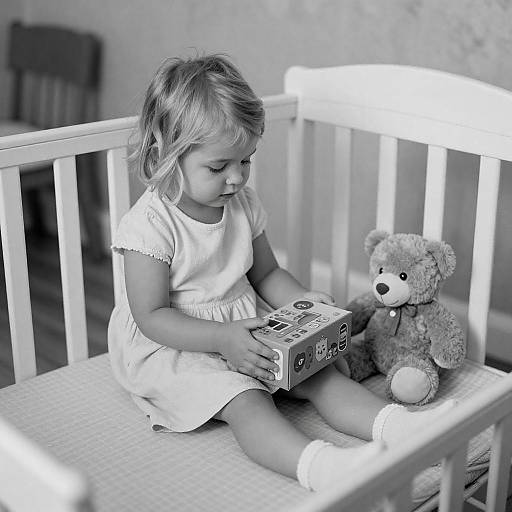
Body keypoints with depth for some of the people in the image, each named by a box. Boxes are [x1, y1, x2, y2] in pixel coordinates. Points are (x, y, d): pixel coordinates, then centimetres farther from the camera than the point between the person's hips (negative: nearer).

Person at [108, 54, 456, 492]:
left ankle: (398, 426, -25)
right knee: (244, 400, -31)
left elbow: (265, 273, 14)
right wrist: (221, 338, -32)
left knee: (316, 373, -13)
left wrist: (302, 300, -8)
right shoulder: (150, 225, -20)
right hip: (173, 346, -6)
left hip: (242, 334, 7)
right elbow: (151, 317, -20)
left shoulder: (244, 205, 2)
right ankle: (319, 467, -50)